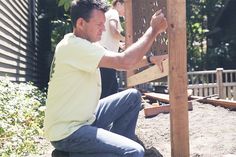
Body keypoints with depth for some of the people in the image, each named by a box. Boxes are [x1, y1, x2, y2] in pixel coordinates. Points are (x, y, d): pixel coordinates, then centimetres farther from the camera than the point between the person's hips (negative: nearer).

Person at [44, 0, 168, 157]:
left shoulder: (82, 45, 7)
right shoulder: (73, 46, -24)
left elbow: (121, 62, 10)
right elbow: (125, 62, -28)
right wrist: (153, 29, -18)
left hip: (85, 119, 10)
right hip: (67, 131, -10)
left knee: (133, 96, 10)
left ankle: (117, 144, 16)